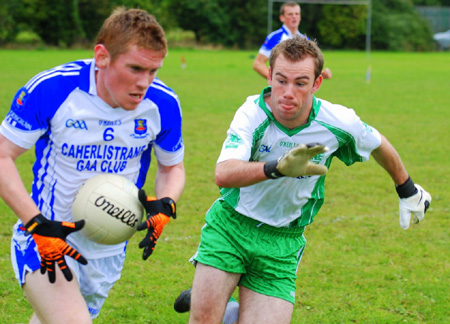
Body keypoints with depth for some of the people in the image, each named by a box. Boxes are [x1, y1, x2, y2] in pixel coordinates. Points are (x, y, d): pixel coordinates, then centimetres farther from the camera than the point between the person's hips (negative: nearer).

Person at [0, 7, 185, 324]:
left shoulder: (162, 103, -11)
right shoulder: (51, 89, -22)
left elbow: (173, 167, 7)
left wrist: (165, 207, -16)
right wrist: (37, 224, -24)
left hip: (109, 248, 4)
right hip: (45, 237, -4)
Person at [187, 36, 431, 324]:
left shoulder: (338, 123, -14)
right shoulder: (253, 113, -21)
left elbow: (379, 145, 10)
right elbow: (223, 174, -38)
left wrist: (408, 190, 25)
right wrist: (277, 167, -55)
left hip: (283, 242, 2)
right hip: (231, 224, -2)